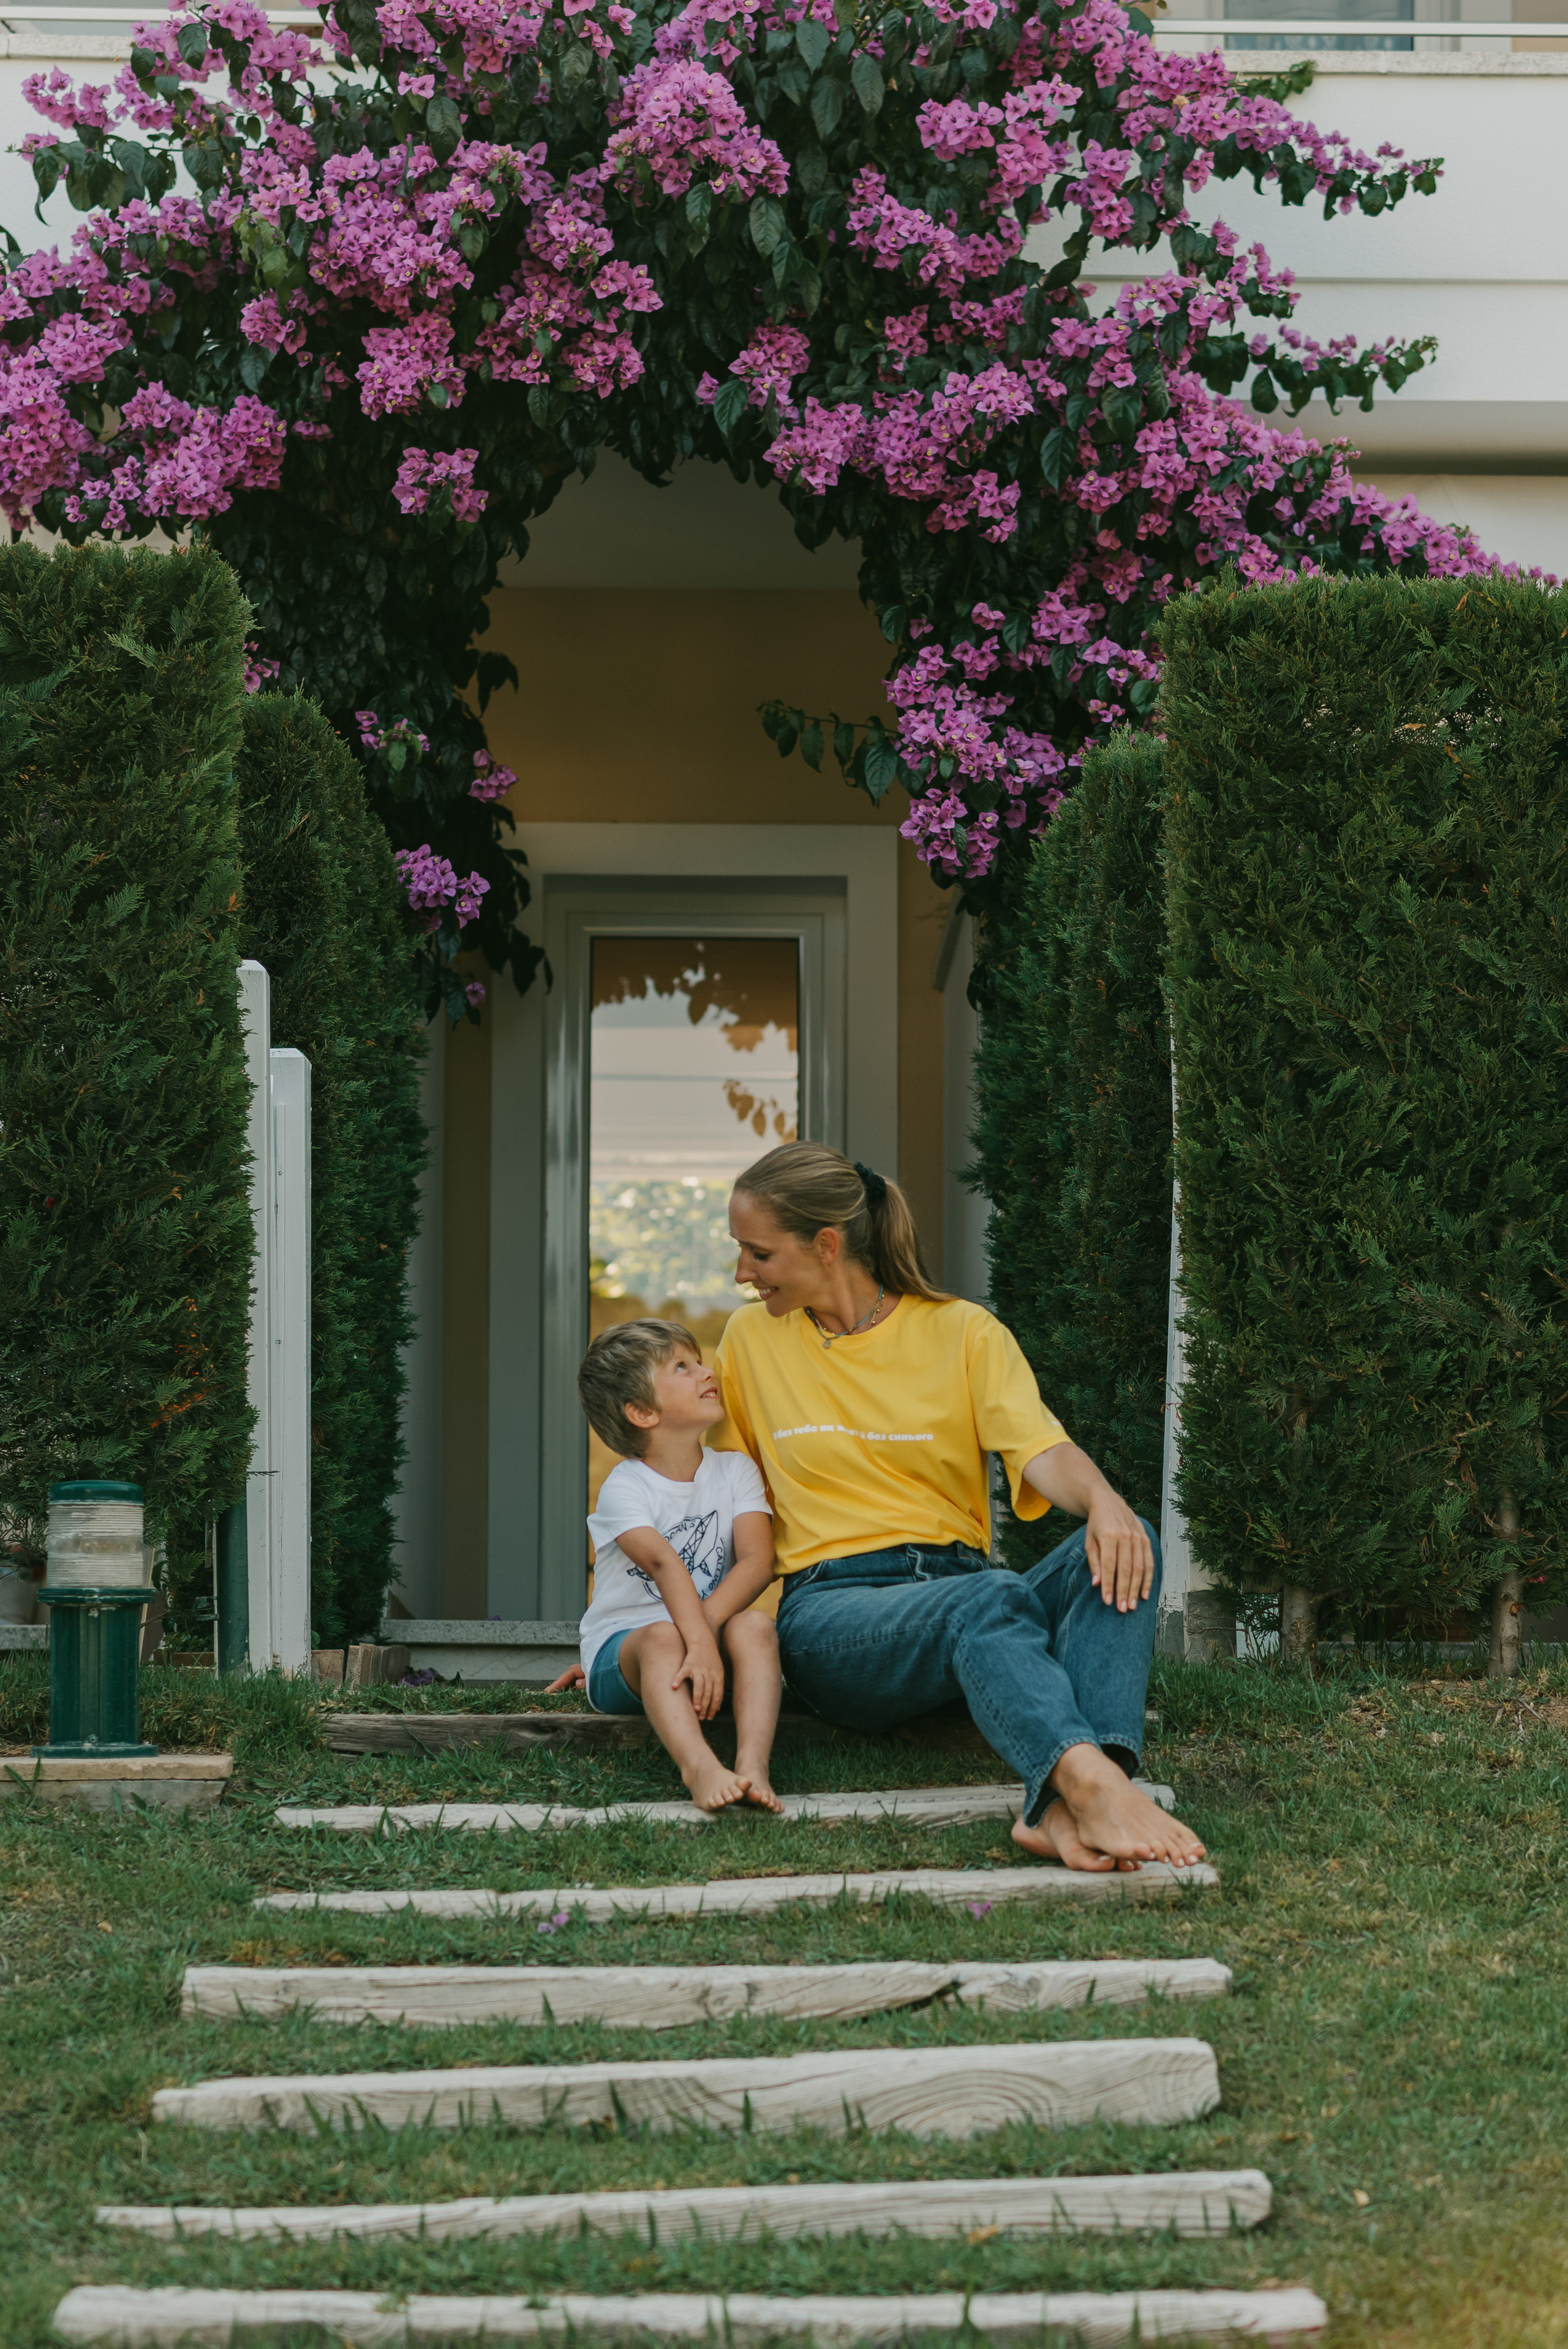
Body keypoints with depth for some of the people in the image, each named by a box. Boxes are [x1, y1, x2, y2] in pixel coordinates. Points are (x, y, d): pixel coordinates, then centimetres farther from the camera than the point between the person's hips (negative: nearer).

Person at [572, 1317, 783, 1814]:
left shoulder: (735, 1471, 4)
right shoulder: (624, 1488, -9)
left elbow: (758, 1562, -11)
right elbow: (666, 1565, -27)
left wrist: (704, 1630, -28)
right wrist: (697, 1642, -44)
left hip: (709, 1633, 3)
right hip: (622, 1641, -3)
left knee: (755, 1627, -28)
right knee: (662, 1639, -36)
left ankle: (754, 1762, -47)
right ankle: (699, 1767, -59)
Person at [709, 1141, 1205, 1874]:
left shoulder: (963, 1333, 9)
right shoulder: (752, 1339, 13)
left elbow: (1043, 1450, -6)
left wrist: (1102, 1499, -29)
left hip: (955, 1585, 2)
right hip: (829, 1607, -2)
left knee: (1122, 1549, -30)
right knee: (992, 1599, -36)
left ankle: (1062, 1811, -53)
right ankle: (1095, 1782, -66)